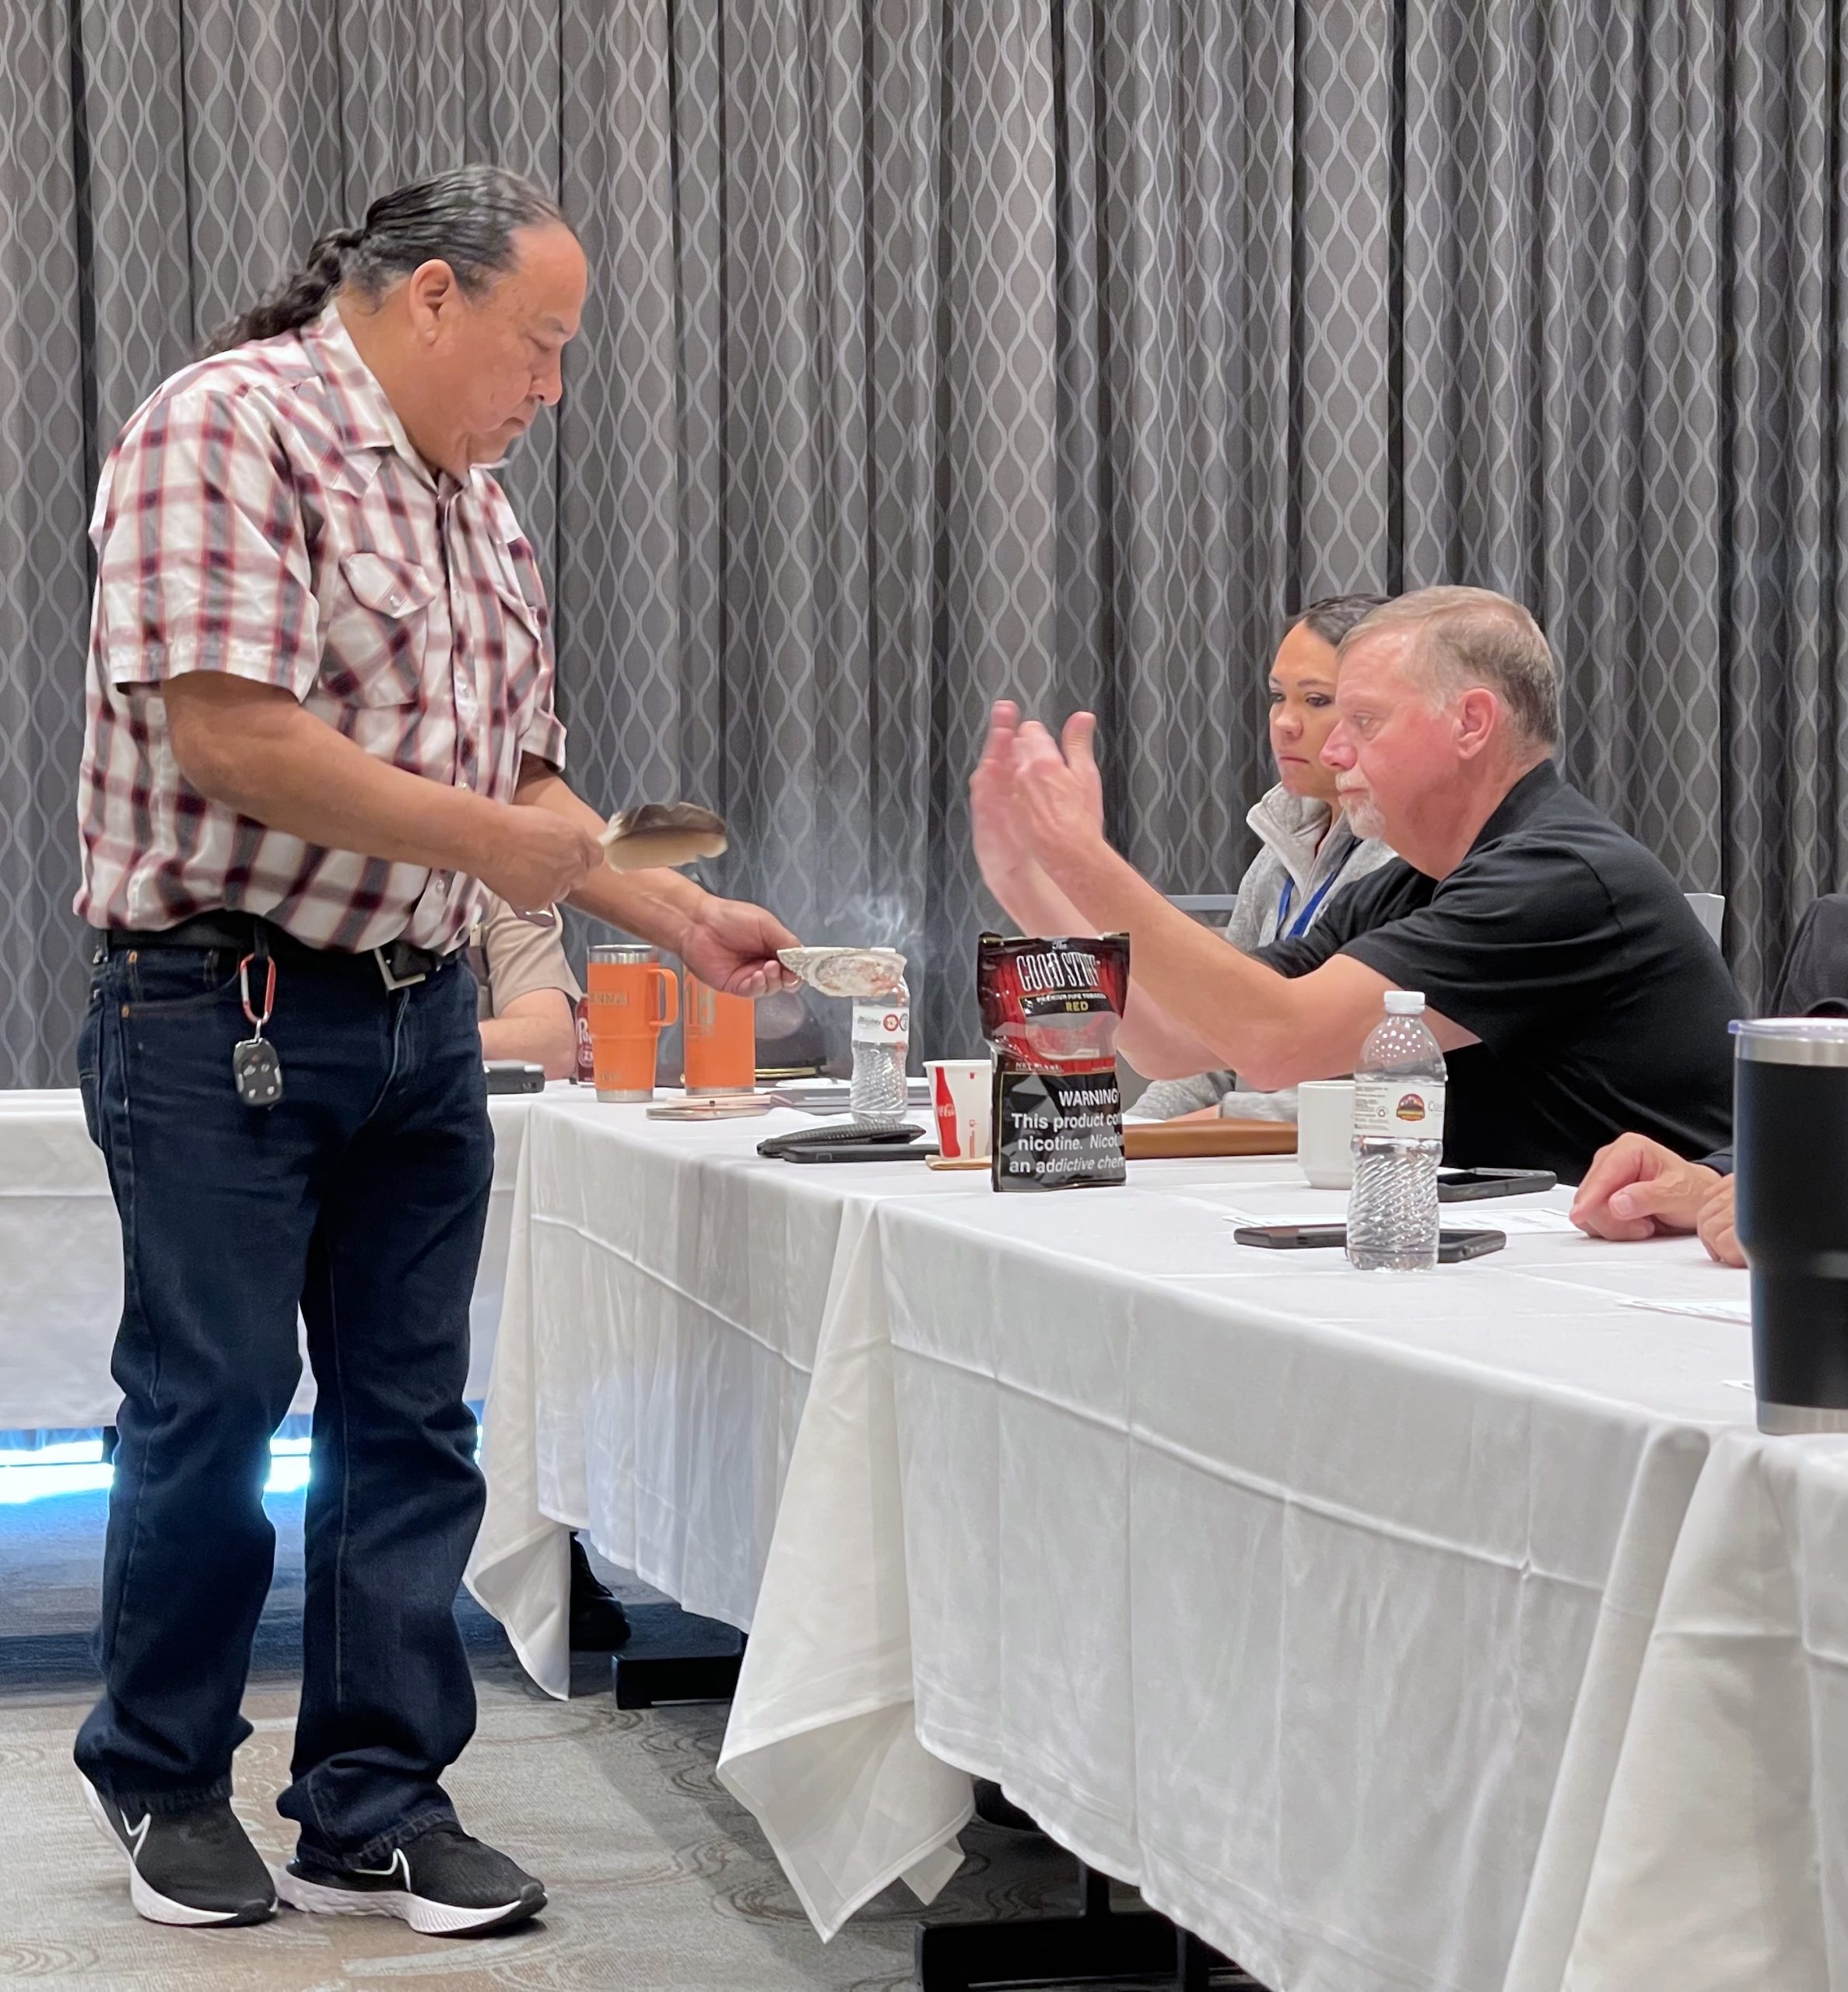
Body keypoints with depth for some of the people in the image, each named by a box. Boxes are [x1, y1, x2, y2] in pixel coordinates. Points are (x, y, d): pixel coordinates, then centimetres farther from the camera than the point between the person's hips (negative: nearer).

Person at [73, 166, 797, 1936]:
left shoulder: (475, 507, 15)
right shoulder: (230, 427, -13)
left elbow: (517, 779, 21)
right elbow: (228, 734, -23)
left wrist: (678, 917, 10)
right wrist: (496, 839, -17)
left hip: (420, 1016, 8)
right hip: (225, 1011, -8)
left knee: (409, 1422, 7)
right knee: (213, 1407, 2)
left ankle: (372, 1807, 15)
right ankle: (160, 1777, 21)